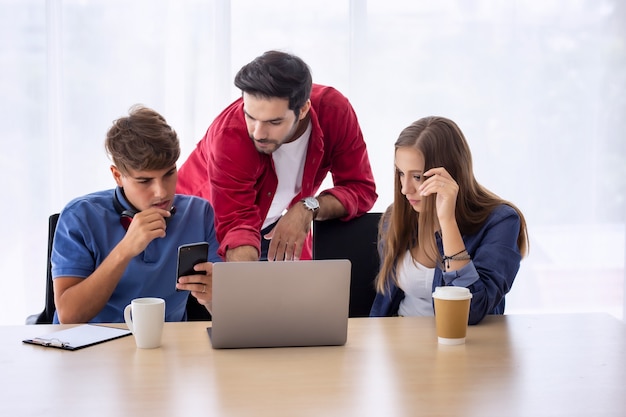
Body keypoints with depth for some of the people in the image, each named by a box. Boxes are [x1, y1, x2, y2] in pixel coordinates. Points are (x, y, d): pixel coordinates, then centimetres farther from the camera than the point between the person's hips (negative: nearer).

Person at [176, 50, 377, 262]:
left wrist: (308, 209, -36)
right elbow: (236, 224, -38)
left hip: (279, 230, 4)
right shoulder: (229, 135, -35)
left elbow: (361, 189, -20)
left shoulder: (334, 110, -26)